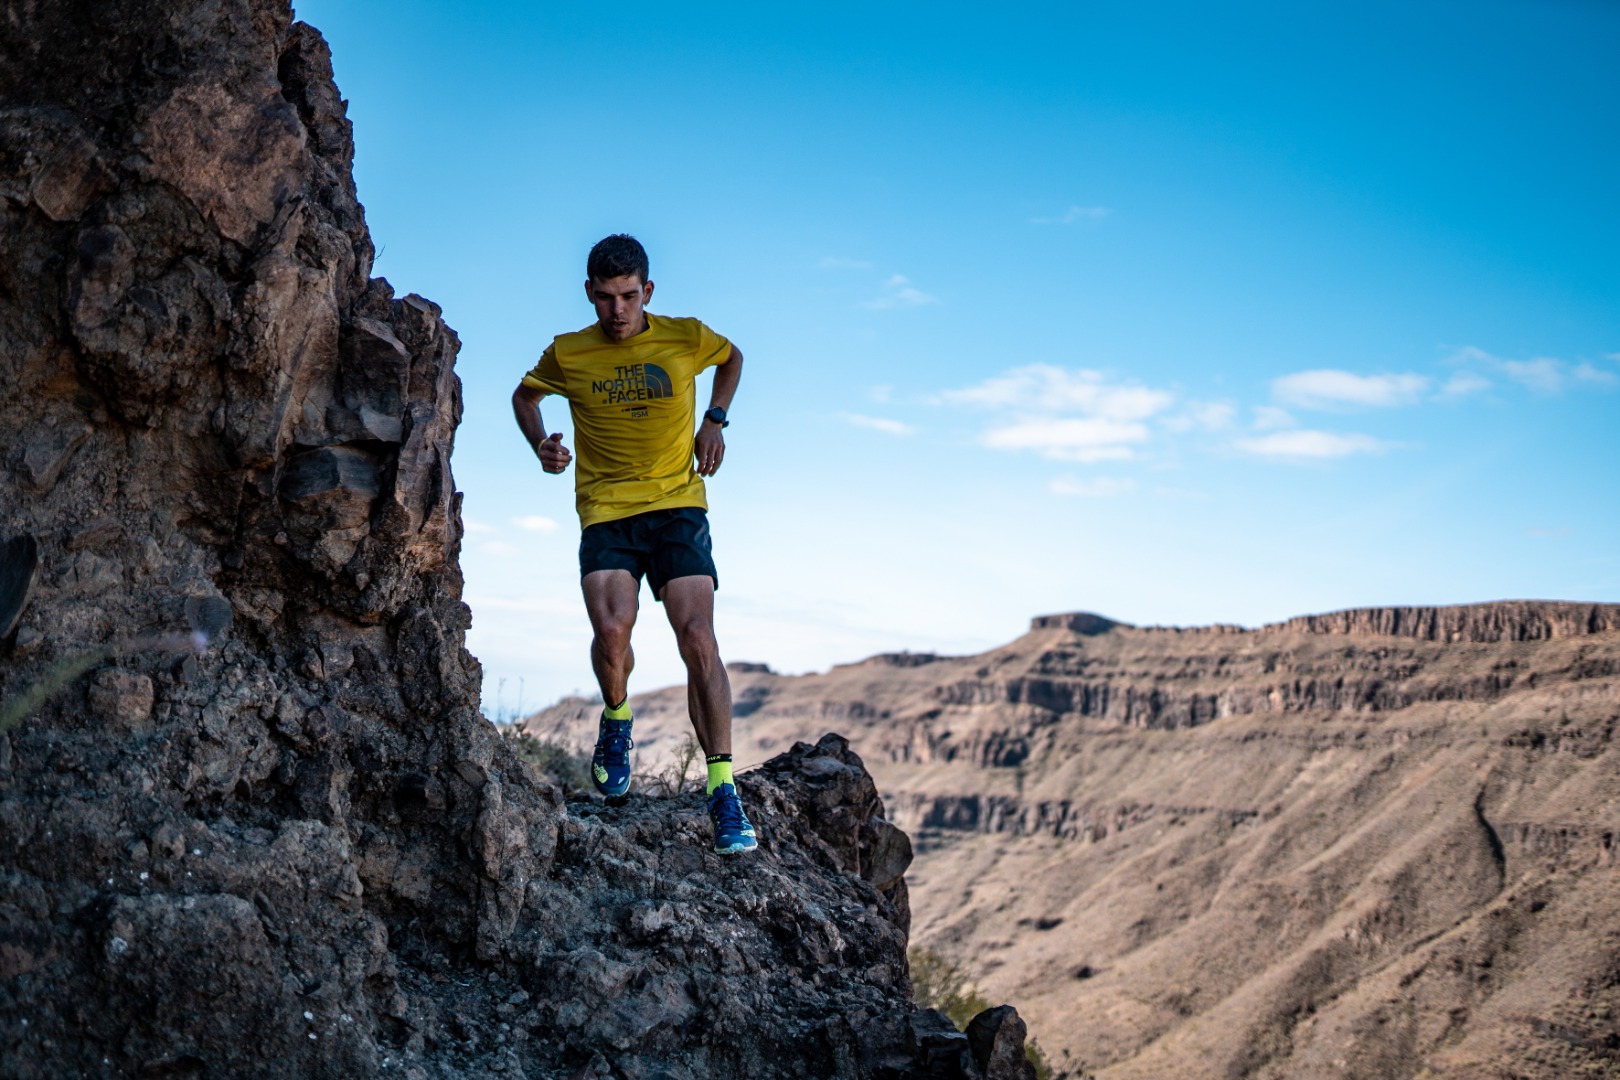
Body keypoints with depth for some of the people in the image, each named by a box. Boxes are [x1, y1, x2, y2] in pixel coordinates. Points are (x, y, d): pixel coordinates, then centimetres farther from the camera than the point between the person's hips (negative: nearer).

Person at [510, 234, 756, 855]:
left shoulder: (686, 338, 1)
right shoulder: (567, 355, 2)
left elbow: (732, 359, 23)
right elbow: (524, 396, 22)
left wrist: (715, 420, 8)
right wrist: (541, 444, 2)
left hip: (677, 506, 0)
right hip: (605, 512, 0)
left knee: (698, 640, -14)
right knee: (611, 630, -23)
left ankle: (722, 788, -6)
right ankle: (616, 720, 12)